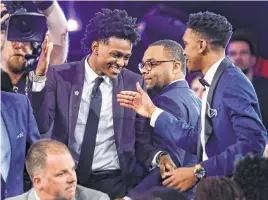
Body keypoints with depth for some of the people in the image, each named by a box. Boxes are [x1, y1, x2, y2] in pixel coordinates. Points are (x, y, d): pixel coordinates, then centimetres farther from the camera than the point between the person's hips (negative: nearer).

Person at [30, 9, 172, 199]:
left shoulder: (134, 83, -2)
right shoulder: (60, 76, -4)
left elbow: (142, 142, 1)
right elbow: (40, 126, -12)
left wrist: (159, 157, -20)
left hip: (114, 183, 1)